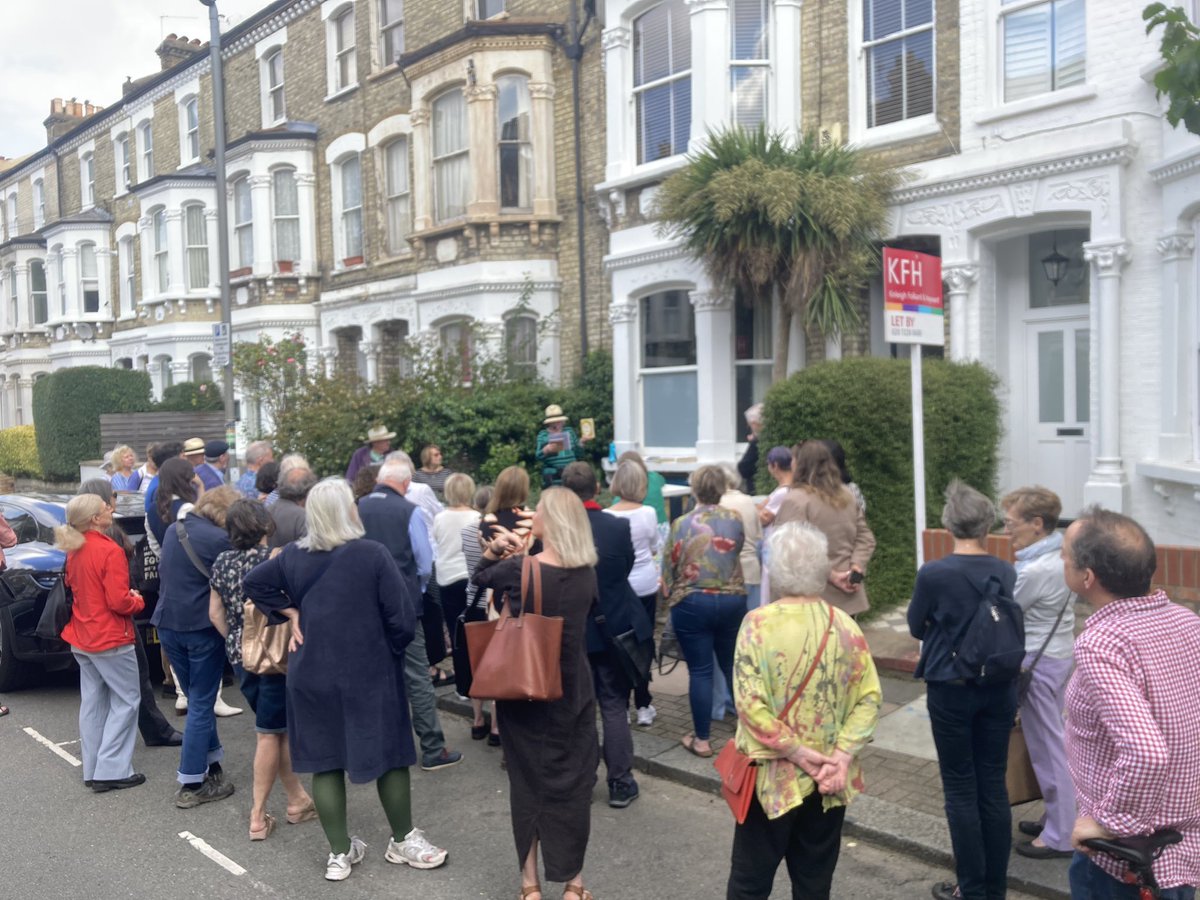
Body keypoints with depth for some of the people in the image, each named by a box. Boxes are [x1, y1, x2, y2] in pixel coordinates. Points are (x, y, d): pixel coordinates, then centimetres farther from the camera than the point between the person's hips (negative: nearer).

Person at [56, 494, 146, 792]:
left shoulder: (74, 550, 5)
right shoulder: (110, 551, -21)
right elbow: (119, 602, -22)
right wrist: (137, 601, -1)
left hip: (82, 638, 8)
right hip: (111, 639, -8)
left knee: (92, 702, 14)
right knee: (125, 701, 2)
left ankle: (93, 771, 20)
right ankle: (112, 770, 1)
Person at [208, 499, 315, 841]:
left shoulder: (221, 563, 5)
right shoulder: (272, 559, -14)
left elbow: (215, 612, 9)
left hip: (240, 656, 6)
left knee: (278, 728, 17)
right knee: (269, 734, 5)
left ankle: (297, 799, 27)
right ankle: (258, 817, 11)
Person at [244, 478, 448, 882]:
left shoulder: (293, 556, -3)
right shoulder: (373, 554, -16)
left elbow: (253, 582, 9)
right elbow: (403, 618, -15)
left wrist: (289, 614, 8)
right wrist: (390, 653, 3)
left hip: (312, 675, 4)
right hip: (370, 674, -4)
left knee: (326, 762, 12)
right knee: (390, 755, 12)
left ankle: (339, 853, 20)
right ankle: (403, 841, 26)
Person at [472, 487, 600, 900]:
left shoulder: (517, 570, -16)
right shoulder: (587, 573, -7)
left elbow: (479, 577, 3)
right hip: (572, 692, 2)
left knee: (527, 780, 12)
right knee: (571, 780, 12)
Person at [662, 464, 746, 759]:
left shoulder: (682, 524, -10)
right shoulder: (735, 520, -2)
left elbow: (668, 568, -4)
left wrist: (671, 593, 13)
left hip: (692, 604, -3)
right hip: (733, 600, 3)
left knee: (700, 671, 4)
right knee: (733, 666, 17)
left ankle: (701, 739, 10)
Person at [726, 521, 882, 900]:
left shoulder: (759, 623, -14)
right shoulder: (845, 625, -3)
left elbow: (749, 702, -20)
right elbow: (870, 696, -4)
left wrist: (795, 751, -13)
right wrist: (843, 753, -8)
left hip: (774, 774, -3)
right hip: (830, 779, 4)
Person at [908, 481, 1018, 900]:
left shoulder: (933, 573, -17)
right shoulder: (1006, 572, -5)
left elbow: (916, 627, -2)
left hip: (952, 690, -4)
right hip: (999, 689, 4)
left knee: (961, 788, 7)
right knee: (994, 785, 12)